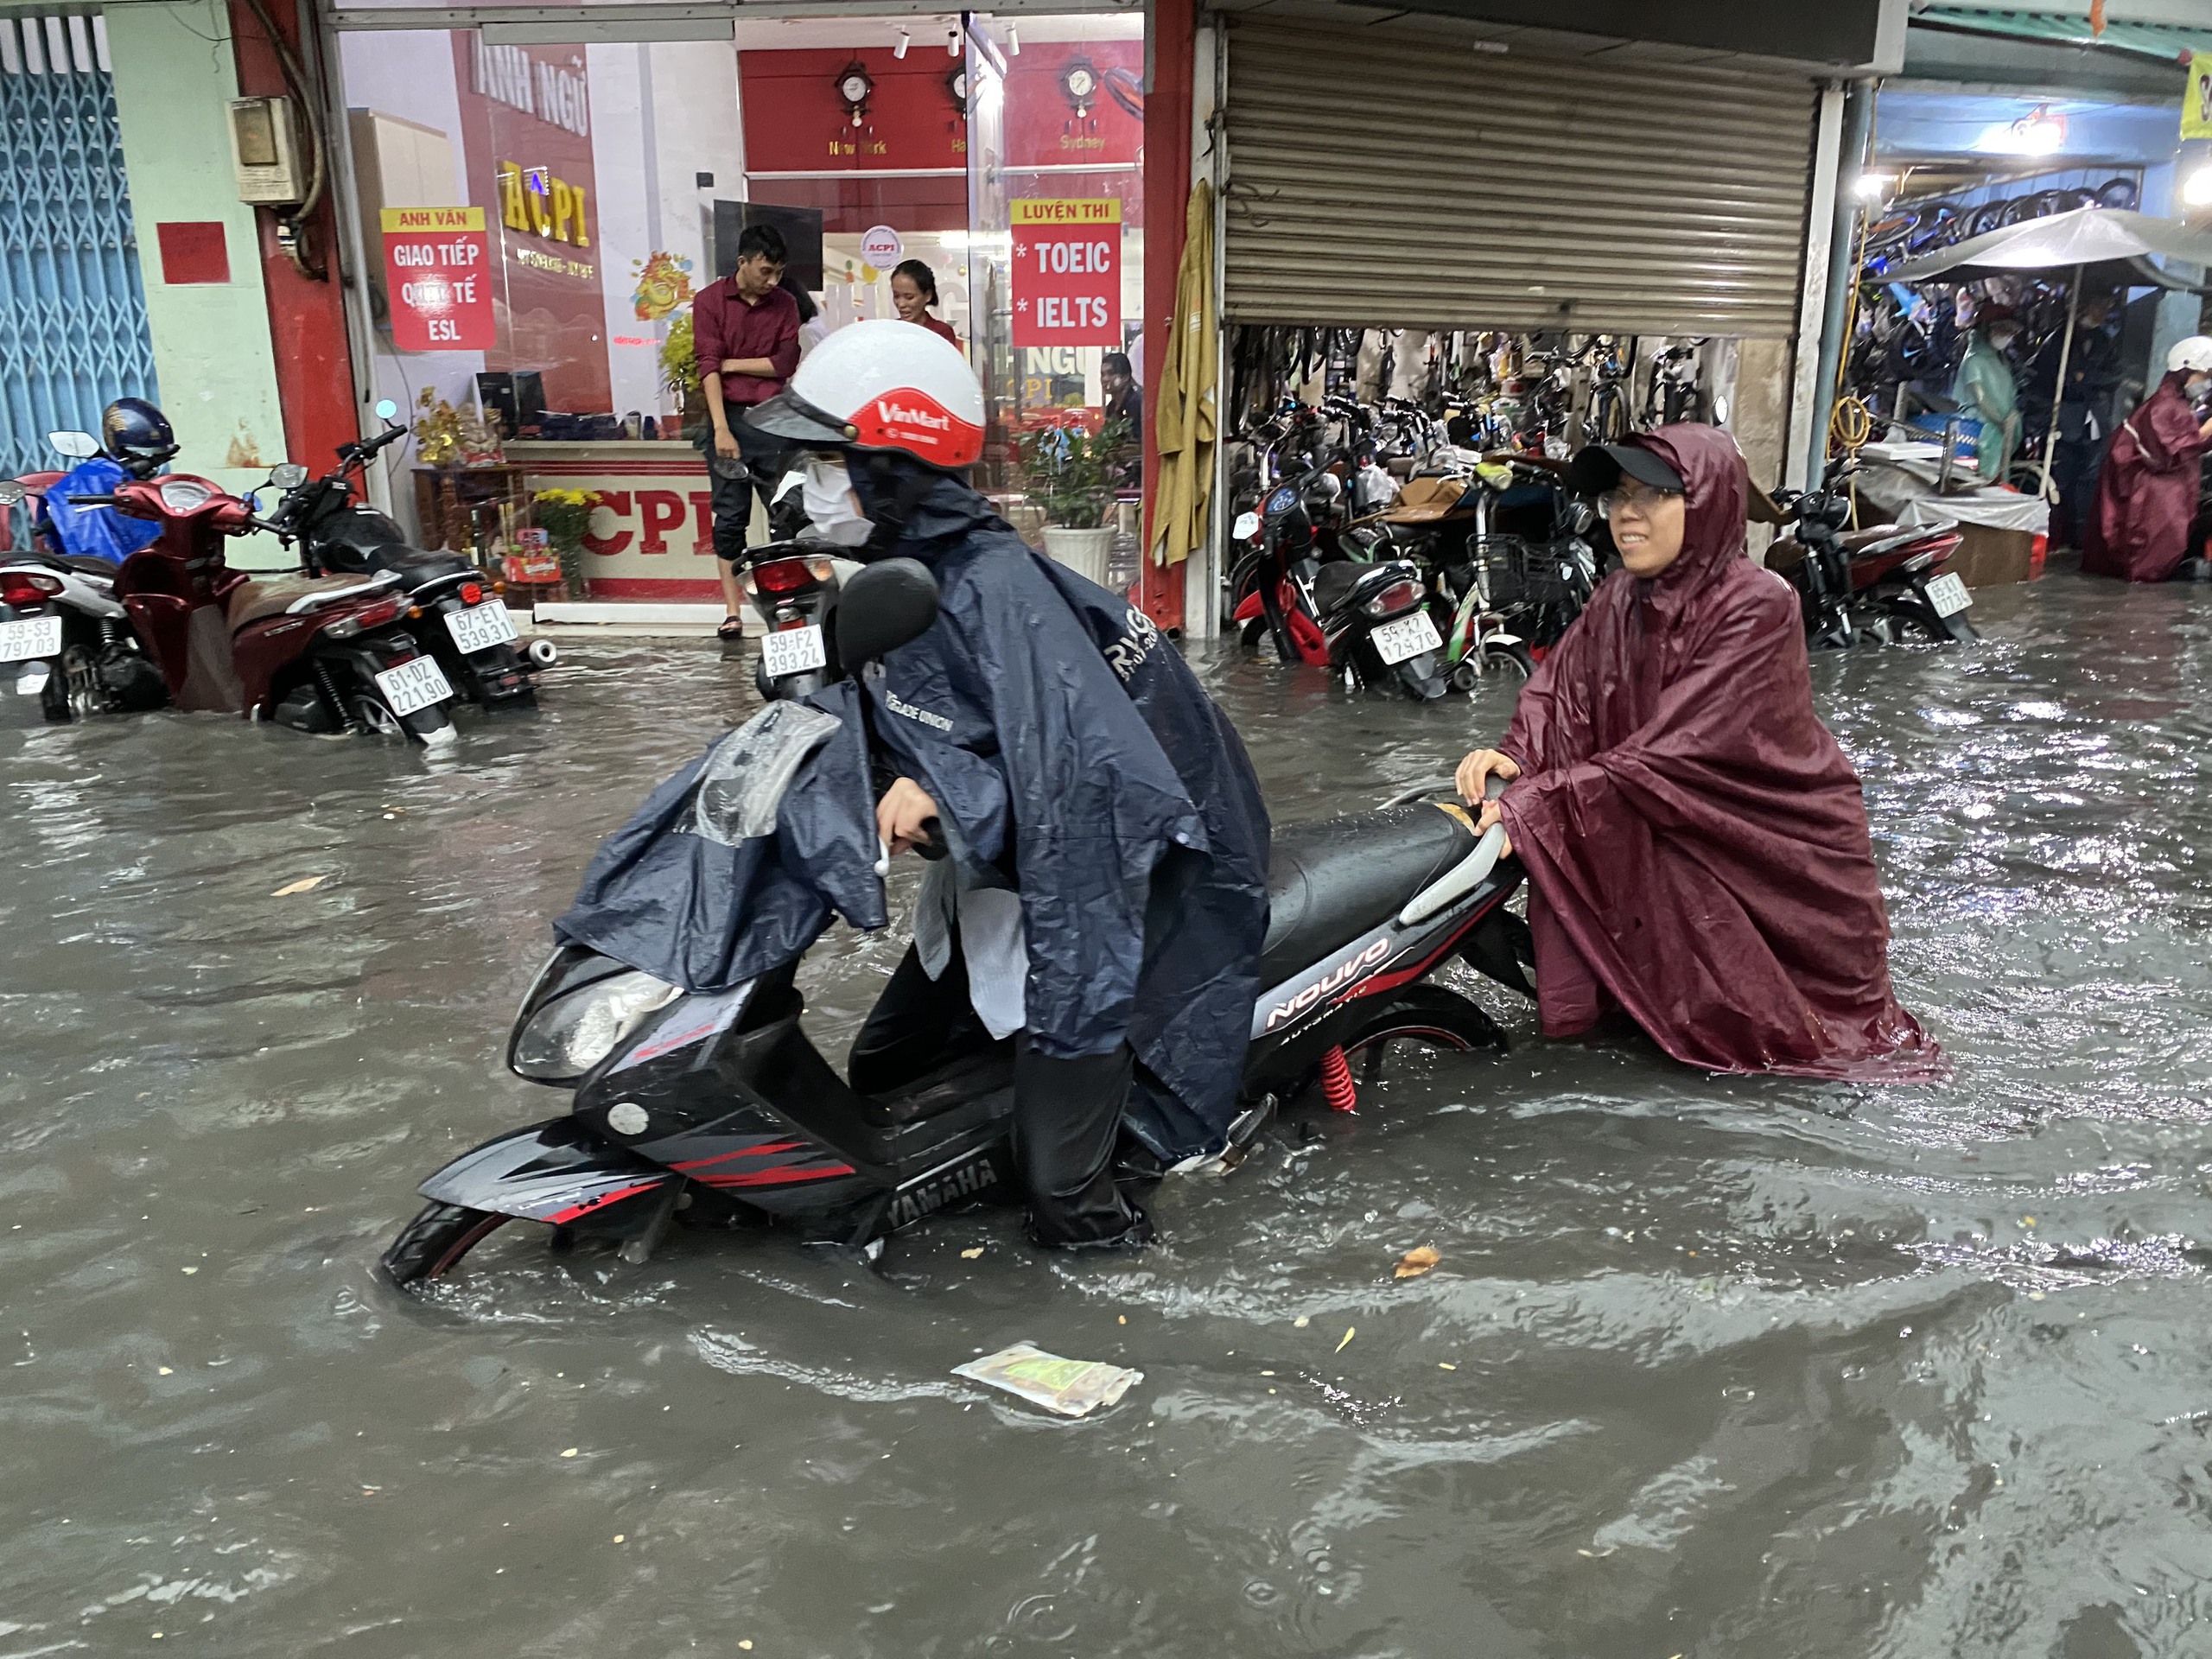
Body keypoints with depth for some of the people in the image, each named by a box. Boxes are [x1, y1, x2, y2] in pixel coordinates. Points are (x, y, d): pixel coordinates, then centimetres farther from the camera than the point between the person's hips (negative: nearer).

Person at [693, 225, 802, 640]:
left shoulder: (785, 304, 8)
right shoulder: (710, 301, 1)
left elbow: (784, 364, -1)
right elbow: (708, 368, -8)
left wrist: (730, 363, -6)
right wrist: (721, 429, -18)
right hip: (729, 417, -2)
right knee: (730, 516, 1)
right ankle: (733, 609, 4)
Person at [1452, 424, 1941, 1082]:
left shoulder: (1756, 607, -24)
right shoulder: (1619, 598, -3)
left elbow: (1675, 751, -31)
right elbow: (1559, 694, -9)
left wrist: (1535, 806, -36)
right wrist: (1512, 756, -31)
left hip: (1769, 851, -6)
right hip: (1666, 840, 6)